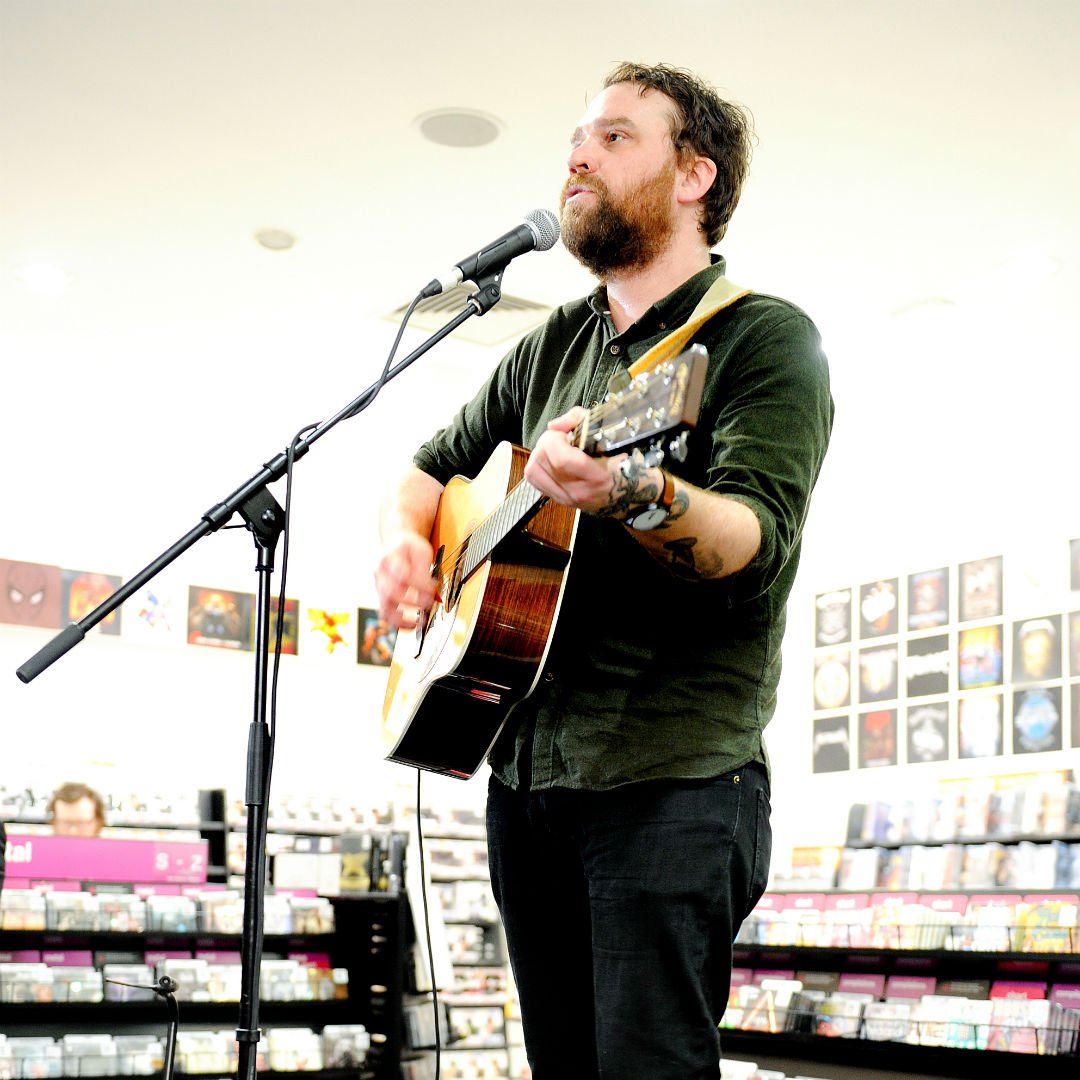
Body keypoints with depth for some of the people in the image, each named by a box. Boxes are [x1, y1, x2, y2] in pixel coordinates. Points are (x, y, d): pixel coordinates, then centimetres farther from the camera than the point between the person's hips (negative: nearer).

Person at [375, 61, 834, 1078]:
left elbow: (759, 538, -19)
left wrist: (634, 495, -39)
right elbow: (434, 464, 25)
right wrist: (403, 534, 3)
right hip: (524, 765, 7)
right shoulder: (553, 345, 16)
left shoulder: (763, 337, -5)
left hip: (669, 777, -7)